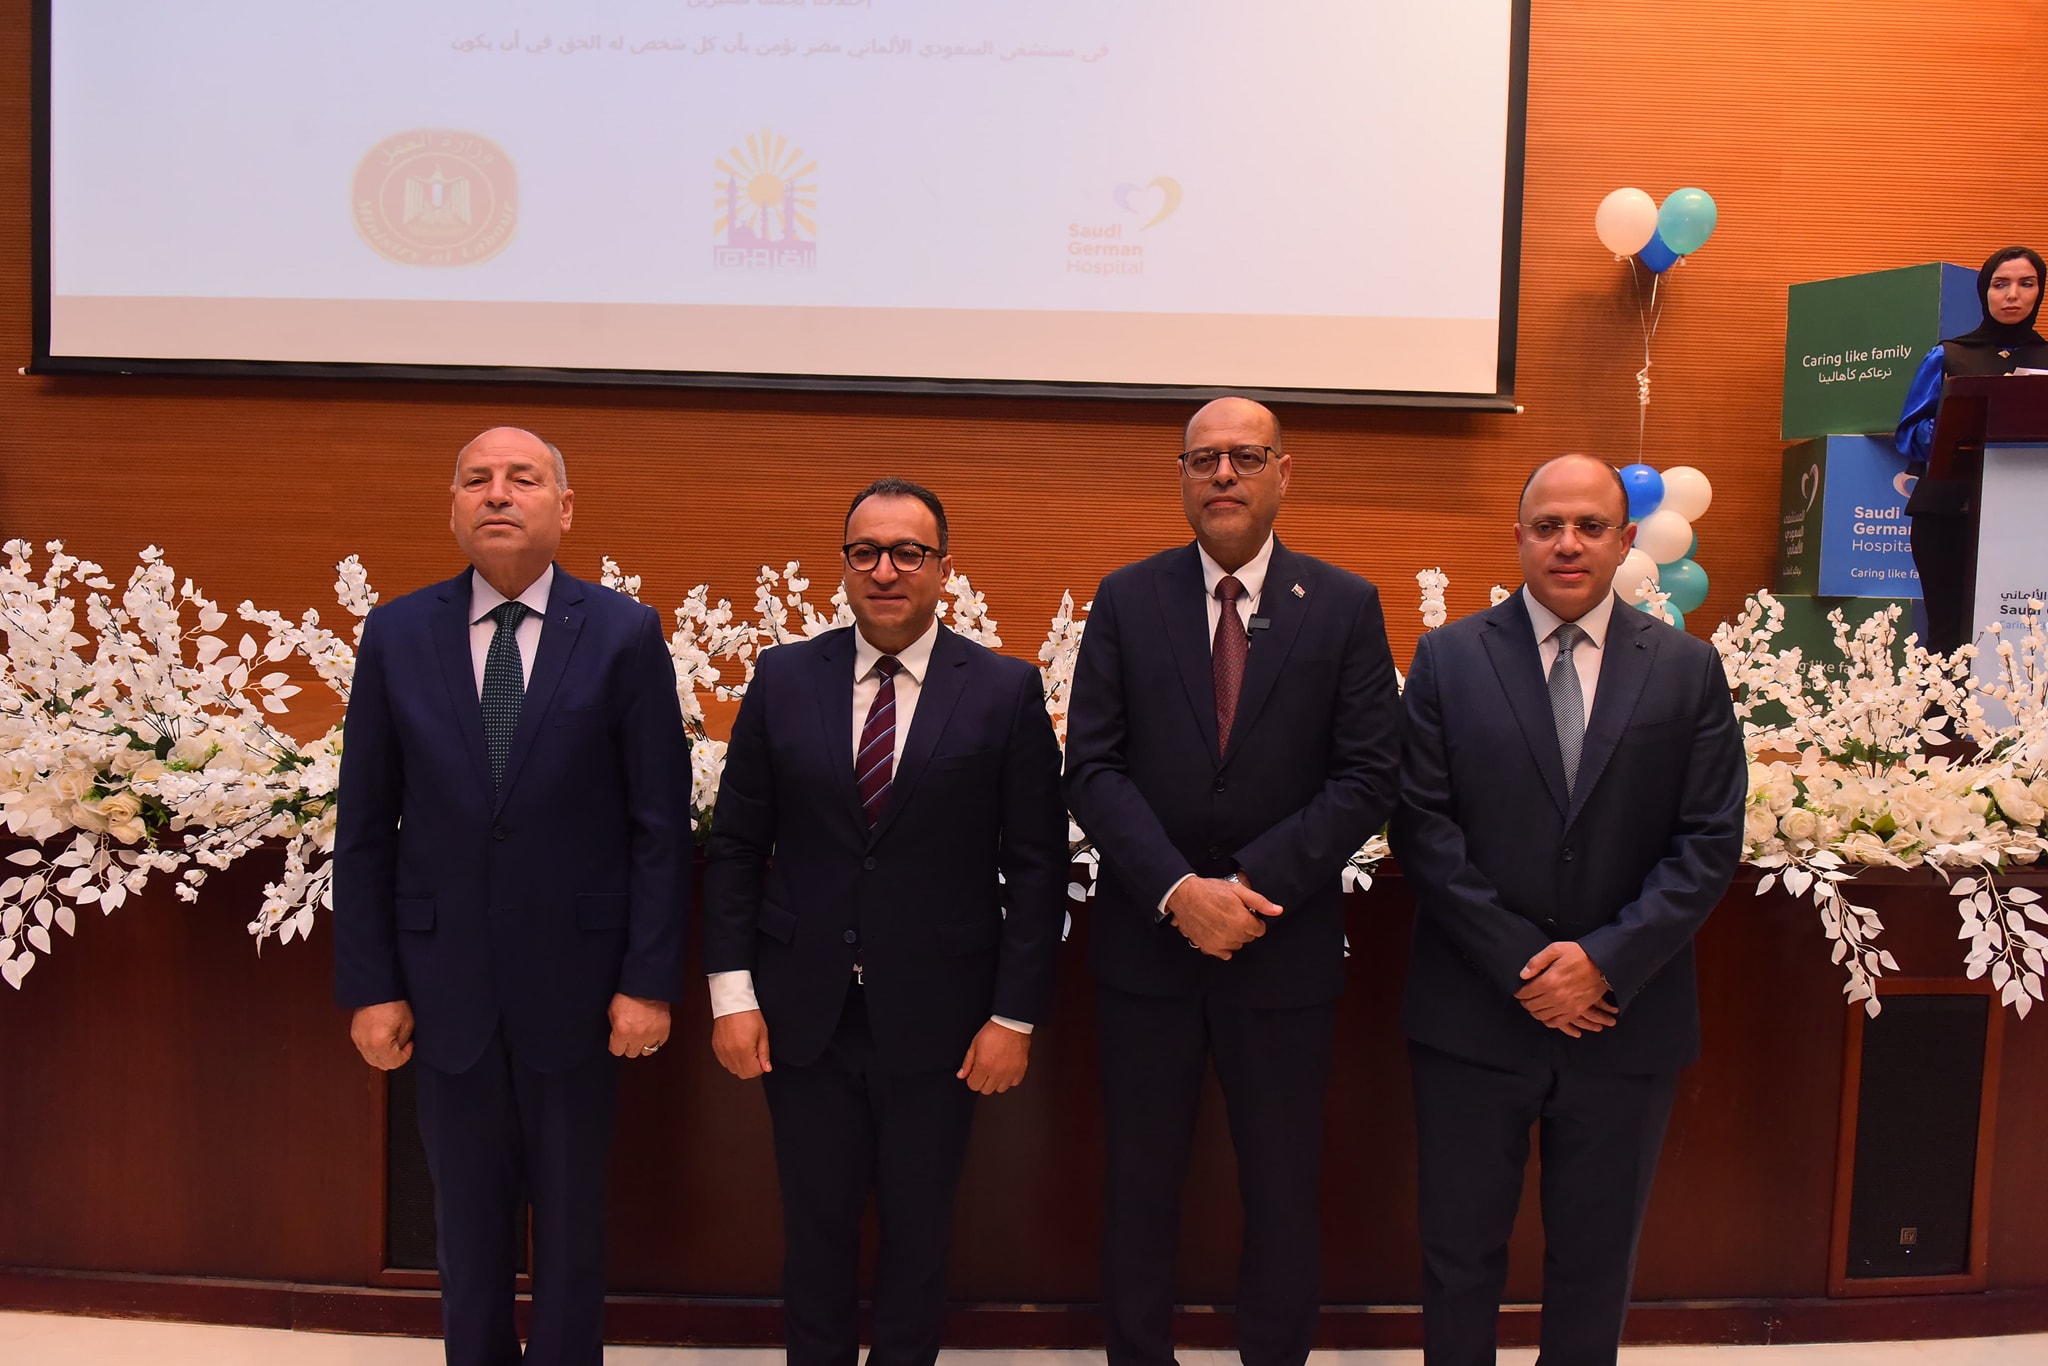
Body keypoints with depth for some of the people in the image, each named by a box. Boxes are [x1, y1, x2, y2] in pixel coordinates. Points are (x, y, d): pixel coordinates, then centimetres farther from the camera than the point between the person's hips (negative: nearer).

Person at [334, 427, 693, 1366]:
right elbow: (364, 829, 2)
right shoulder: (396, 635, 0)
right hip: (444, 985, 2)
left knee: (571, 1222, 14)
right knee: (467, 1225, 17)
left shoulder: (626, 635, -6)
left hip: (574, 982, -2)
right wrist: (368, 987, -1)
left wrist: (650, 979, -8)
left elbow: (661, 825, -6)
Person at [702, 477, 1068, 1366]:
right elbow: (734, 844, 3)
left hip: (938, 1019, -1)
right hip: (804, 1015, 1)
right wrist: (731, 993, -3)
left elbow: (1037, 866, -4)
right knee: (815, 1227, 14)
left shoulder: (1006, 692, -4)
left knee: (918, 1229, 14)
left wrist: (1016, 1017, -7)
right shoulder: (783, 678, 1)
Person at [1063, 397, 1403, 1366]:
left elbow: (1367, 778, -6)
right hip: (1146, 940, 1)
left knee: (1284, 1192, 13)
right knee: (1139, 1185, 14)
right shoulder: (1126, 599, 1)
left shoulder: (1346, 607, -1)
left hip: (1285, 947, 0)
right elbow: (1093, 769, -5)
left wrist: (1256, 884, -17)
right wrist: (1178, 890, -18)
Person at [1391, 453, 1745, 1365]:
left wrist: (1606, 961, -14)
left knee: (1596, 1257, 16)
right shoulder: (1448, 658, -2)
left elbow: (1711, 842, -2)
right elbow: (1423, 828, -7)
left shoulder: (1688, 669, 2)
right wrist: (1520, 965, -13)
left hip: (1626, 1017, 1)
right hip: (1473, 1015, -1)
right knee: (1460, 1251, 13)